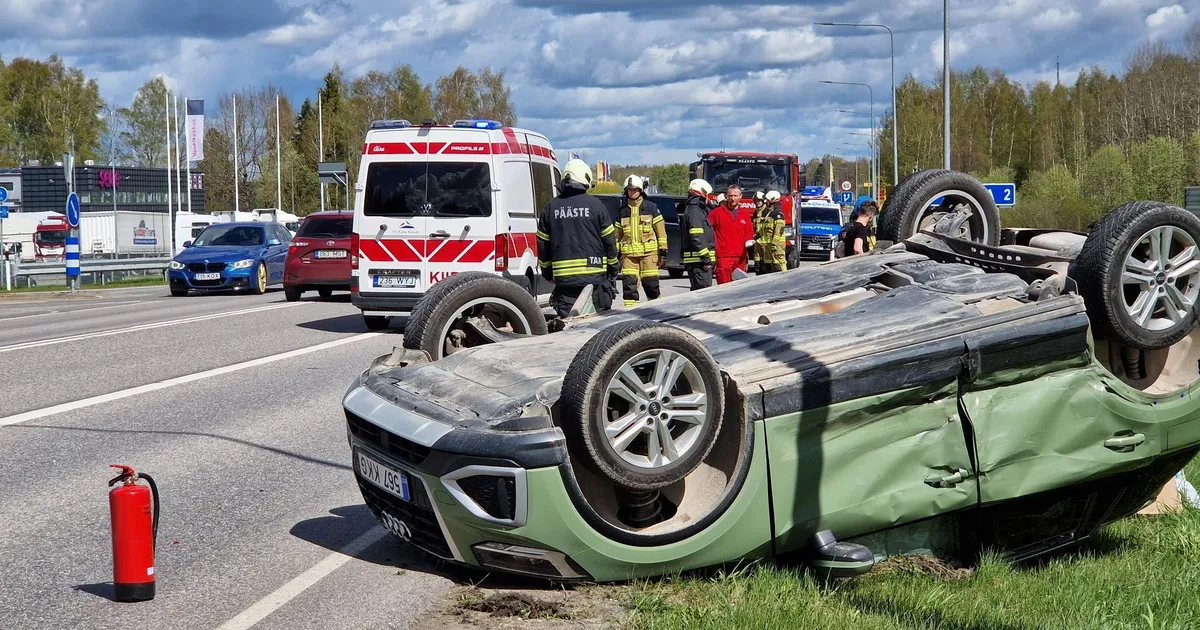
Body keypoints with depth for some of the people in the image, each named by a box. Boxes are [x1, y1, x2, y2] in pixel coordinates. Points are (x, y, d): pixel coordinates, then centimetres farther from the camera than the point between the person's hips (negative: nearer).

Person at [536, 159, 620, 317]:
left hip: (563, 279, 2)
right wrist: (613, 268, 14)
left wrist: (547, 272, 21)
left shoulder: (550, 207, 6)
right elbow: (609, 240, 1)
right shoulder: (595, 205, -2)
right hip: (595, 276, -2)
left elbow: (542, 244, 10)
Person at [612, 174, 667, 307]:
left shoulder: (651, 207, 6)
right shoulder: (622, 211, 15)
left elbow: (661, 230, 5)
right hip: (628, 254, 2)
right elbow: (617, 234, 19)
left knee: (651, 284, -1)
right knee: (629, 284, -6)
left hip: (648, 252, -2)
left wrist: (663, 252, 0)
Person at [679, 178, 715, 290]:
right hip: (698, 260, -11)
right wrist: (706, 259, -21)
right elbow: (697, 238, -20)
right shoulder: (695, 211, -12)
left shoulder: (698, 210, 22)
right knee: (703, 289, -15)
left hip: (698, 260, 11)